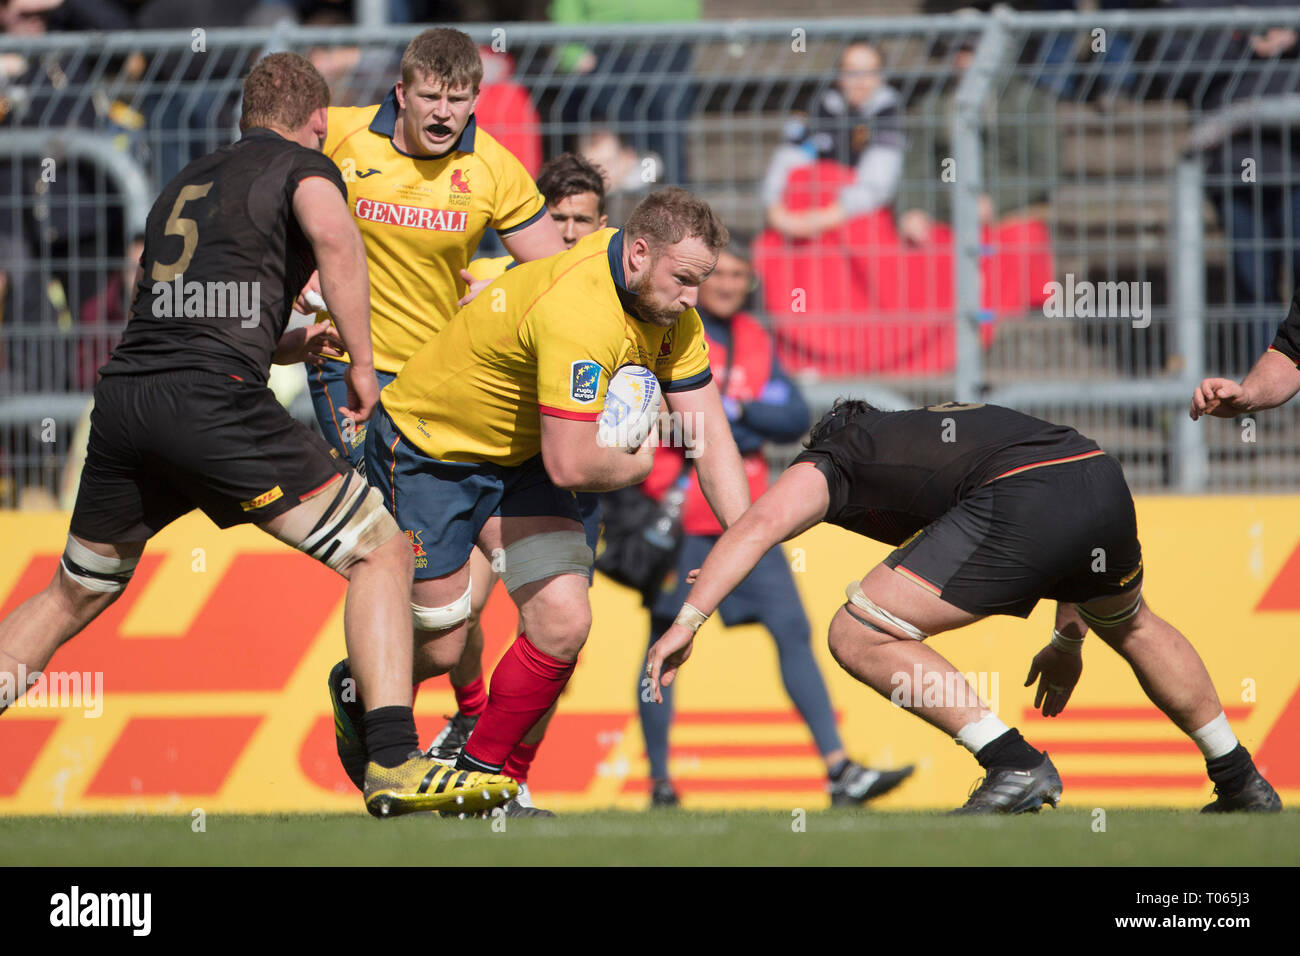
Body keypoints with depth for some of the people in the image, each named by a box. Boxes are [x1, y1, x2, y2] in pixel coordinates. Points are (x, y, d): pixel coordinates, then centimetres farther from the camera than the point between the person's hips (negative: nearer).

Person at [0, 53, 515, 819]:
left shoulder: (185, 184, 29)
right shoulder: (304, 165, 9)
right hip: (213, 403, -7)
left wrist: (289, 345, 47)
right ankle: (395, 763, -13)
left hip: (122, 391, 7)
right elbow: (332, 233, -15)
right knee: (379, 553, 1)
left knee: (74, 597, 24)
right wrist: (362, 362, -8)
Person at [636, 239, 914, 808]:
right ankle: (659, 780, 6)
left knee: (793, 631, -3)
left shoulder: (755, 341, 13)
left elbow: (795, 418, 4)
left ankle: (839, 771, -6)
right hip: (678, 519, -5)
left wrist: (733, 410, -11)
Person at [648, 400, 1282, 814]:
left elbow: (761, 523, 1)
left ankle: (1015, 764, 0)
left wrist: (688, 620, -3)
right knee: (1131, 626, 37)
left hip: (1020, 505, -7)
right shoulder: (943, 426, 40)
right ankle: (1241, 781, 46)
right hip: (1102, 472, 7)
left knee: (860, 638, 1)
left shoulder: (826, 465, 22)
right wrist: (1068, 641, 51)